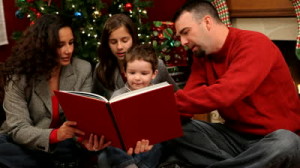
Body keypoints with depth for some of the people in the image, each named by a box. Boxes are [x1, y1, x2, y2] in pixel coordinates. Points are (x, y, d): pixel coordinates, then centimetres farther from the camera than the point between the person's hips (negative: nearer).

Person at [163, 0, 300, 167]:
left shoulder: (254, 44, -18)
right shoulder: (202, 56, 6)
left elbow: (222, 95, -32)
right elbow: (189, 97, -5)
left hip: (279, 137, -6)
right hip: (235, 135, 6)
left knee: (284, 144, -40)